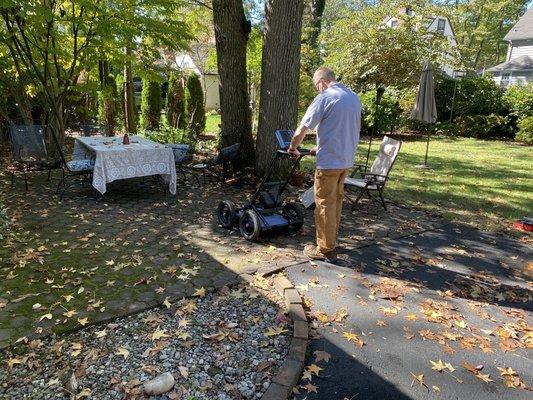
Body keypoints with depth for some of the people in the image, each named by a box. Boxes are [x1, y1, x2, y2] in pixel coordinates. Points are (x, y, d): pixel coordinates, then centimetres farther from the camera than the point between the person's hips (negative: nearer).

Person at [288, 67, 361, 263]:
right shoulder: (355, 98, 12)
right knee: (336, 201, 17)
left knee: (325, 205, 0)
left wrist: (293, 148, 7)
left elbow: (302, 129, -11)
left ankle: (326, 250, 8)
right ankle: (331, 240, 30)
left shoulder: (325, 97, -11)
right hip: (347, 159, 8)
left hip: (329, 161, -8)